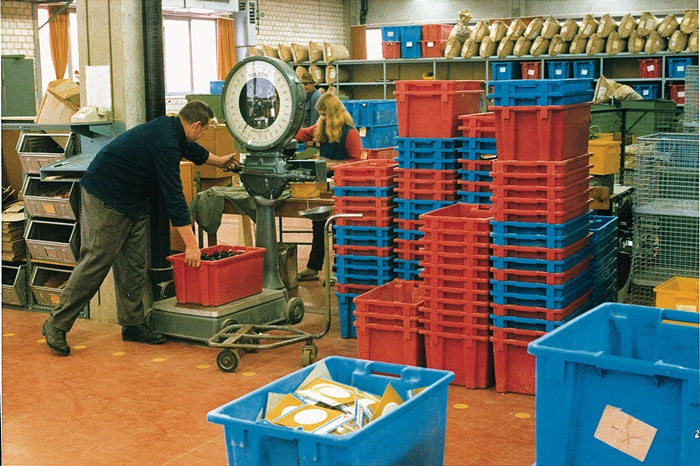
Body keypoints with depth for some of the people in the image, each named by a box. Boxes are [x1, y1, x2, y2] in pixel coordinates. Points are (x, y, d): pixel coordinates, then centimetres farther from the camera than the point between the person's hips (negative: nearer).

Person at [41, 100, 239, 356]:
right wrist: (191, 244, -25)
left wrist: (219, 160, 48)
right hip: (105, 198, -10)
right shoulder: (165, 144, -24)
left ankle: (133, 325, 13)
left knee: (134, 263, 8)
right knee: (97, 261, -9)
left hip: (132, 200, 10)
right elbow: (174, 196, -26)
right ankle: (56, 324, -2)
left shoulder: (170, 127, 6)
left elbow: (191, 150, 31)